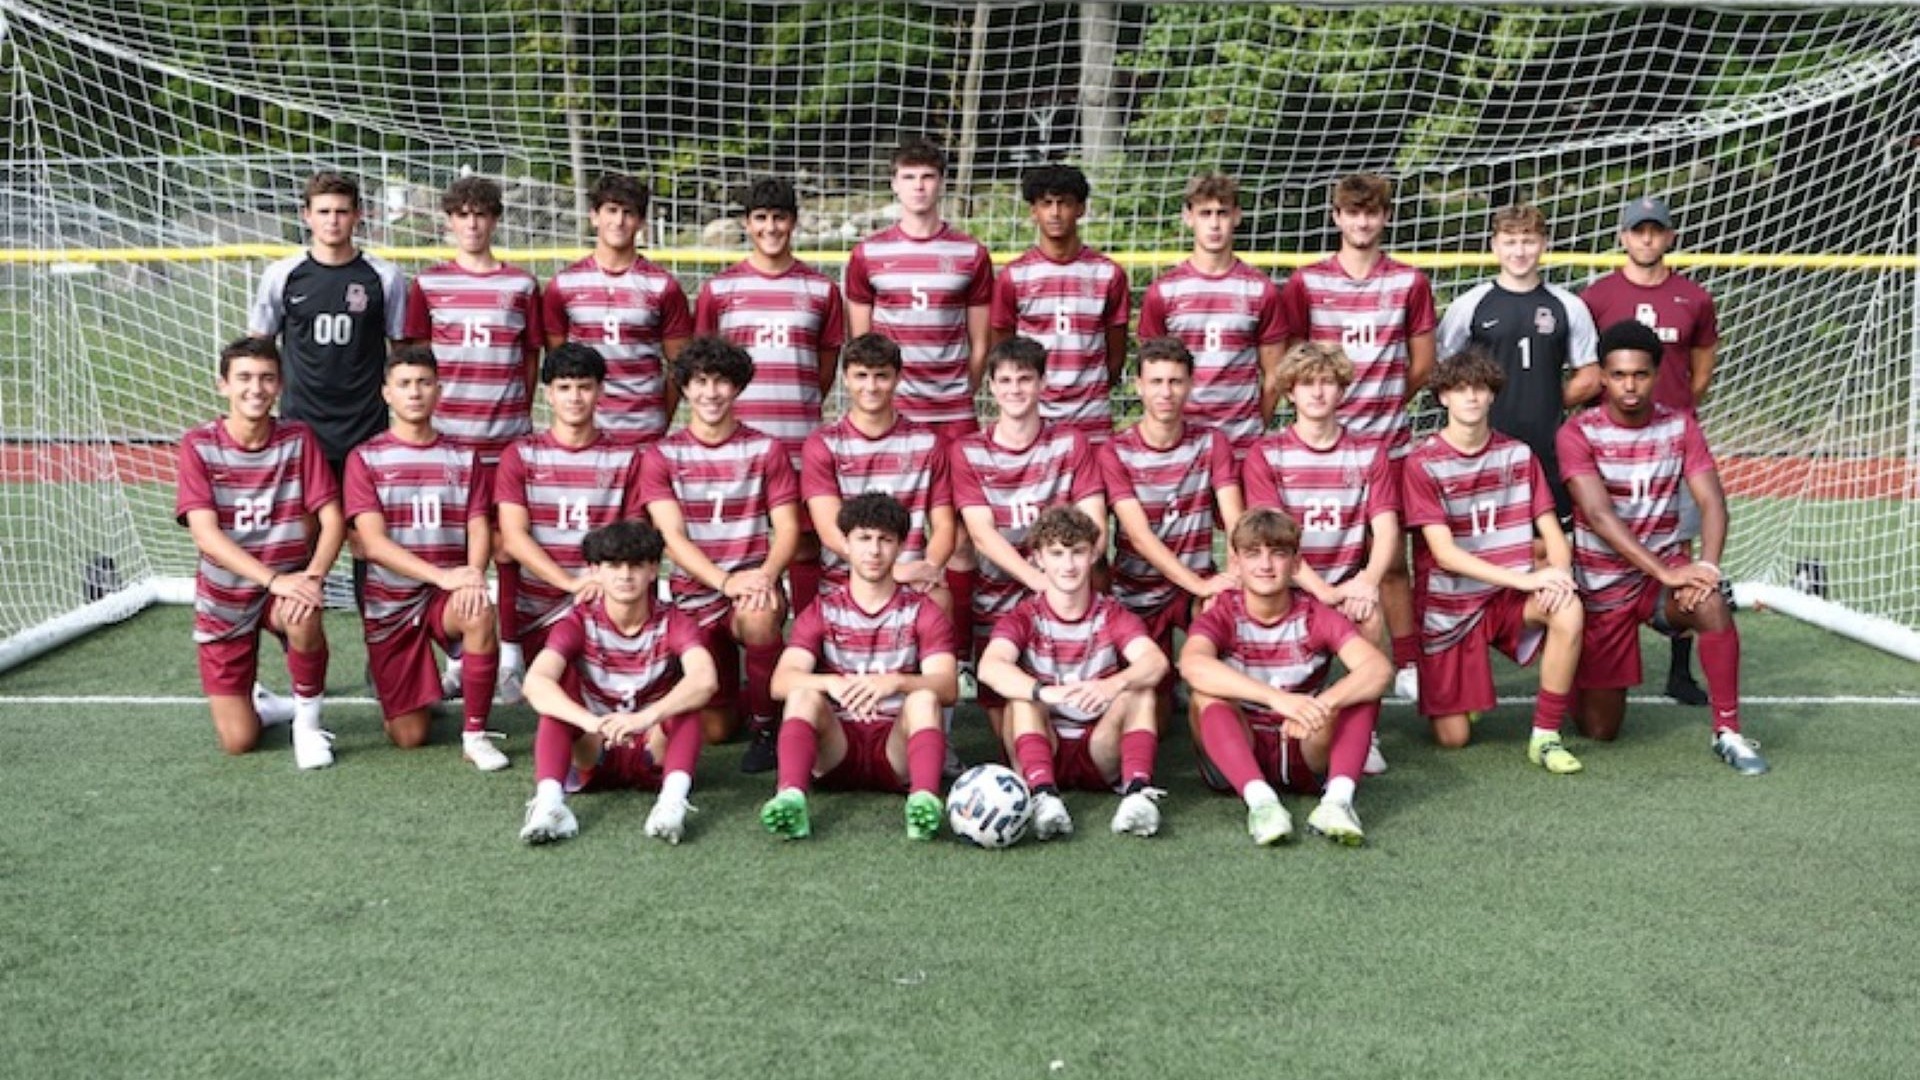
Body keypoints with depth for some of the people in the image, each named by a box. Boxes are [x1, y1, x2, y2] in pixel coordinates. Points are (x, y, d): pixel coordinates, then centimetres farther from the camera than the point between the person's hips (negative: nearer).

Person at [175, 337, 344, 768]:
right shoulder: (198, 445, -12)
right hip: (223, 598, 0)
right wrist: (273, 578, -32)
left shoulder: (298, 439, -8)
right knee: (238, 742, -3)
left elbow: (332, 519, -11)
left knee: (302, 617, -38)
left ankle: (307, 719, -11)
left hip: (288, 582, 0)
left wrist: (312, 576, -30)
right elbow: (205, 535, -20)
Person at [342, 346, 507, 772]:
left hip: (449, 593, 1)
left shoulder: (463, 458, 6)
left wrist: (473, 572, -25)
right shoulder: (365, 458, -2)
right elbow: (373, 542, -12)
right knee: (409, 737, -3)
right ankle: (416, 699, 36)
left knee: (481, 611, -36)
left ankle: (475, 734, -20)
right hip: (390, 603, -1)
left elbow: (479, 530, -1)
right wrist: (442, 575, -25)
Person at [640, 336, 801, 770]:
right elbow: (673, 536, -8)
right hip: (694, 595, 1)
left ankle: (764, 724, -15)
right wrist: (726, 581, -25)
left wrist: (766, 573, -24)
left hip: (754, 585, -1)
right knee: (713, 729, -3)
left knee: (758, 616, -39)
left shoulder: (766, 449, 3)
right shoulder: (661, 457, 2)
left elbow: (788, 529, -2)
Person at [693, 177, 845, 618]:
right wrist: (724, 413, 6)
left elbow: (827, 366, 12)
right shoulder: (719, 288, 6)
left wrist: (796, 408, 9)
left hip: (801, 440, 0)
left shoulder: (820, 289, 8)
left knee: (805, 542, 3)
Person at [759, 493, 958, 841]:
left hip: (897, 747, 0)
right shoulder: (822, 611, 9)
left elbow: (948, 687, -10)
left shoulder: (922, 612, 7)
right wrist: (833, 684, -30)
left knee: (923, 697, -28)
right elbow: (781, 681, -8)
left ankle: (924, 799, -52)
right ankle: (790, 798, -49)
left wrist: (895, 682, -31)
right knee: (804, 695, -25)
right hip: (836, 746, 1)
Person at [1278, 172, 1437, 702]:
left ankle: (1408, 666, 14)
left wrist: (1381, 401, 6)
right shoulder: (1306, 282, 3)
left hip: (1389, 443, 1)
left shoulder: (1409, 282, 5)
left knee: (1391, 558, 4)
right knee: (1320, 557, 4)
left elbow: (1422, 364, 9)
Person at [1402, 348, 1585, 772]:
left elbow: (1553, 534, 1)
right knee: (1453, 738, -4)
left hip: (1509, 597, 2)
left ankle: (1545, 737, -18)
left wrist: (1559, 574, -23)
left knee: (1569, 610, -31)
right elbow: (1444, 552, -18)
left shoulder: (1518, 455, 1)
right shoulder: (1423, 463, -11)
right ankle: (1458, 695, 34)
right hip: (1448, 606, -2)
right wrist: (1526, 580, -26)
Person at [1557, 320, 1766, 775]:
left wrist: (1706, 565, -28)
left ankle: (1728, 731, -19)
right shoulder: (1579, 433, -12)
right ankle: (1584, 673, 38)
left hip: (1668, 565, 2)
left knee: (1712, 604, -35)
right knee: (1599, 730, 2)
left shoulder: (1680, 426, 0)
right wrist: (1665, 572, -32)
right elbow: (1599, 515, -23)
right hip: (1603, 581, -2)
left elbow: (1711, 501, -8)